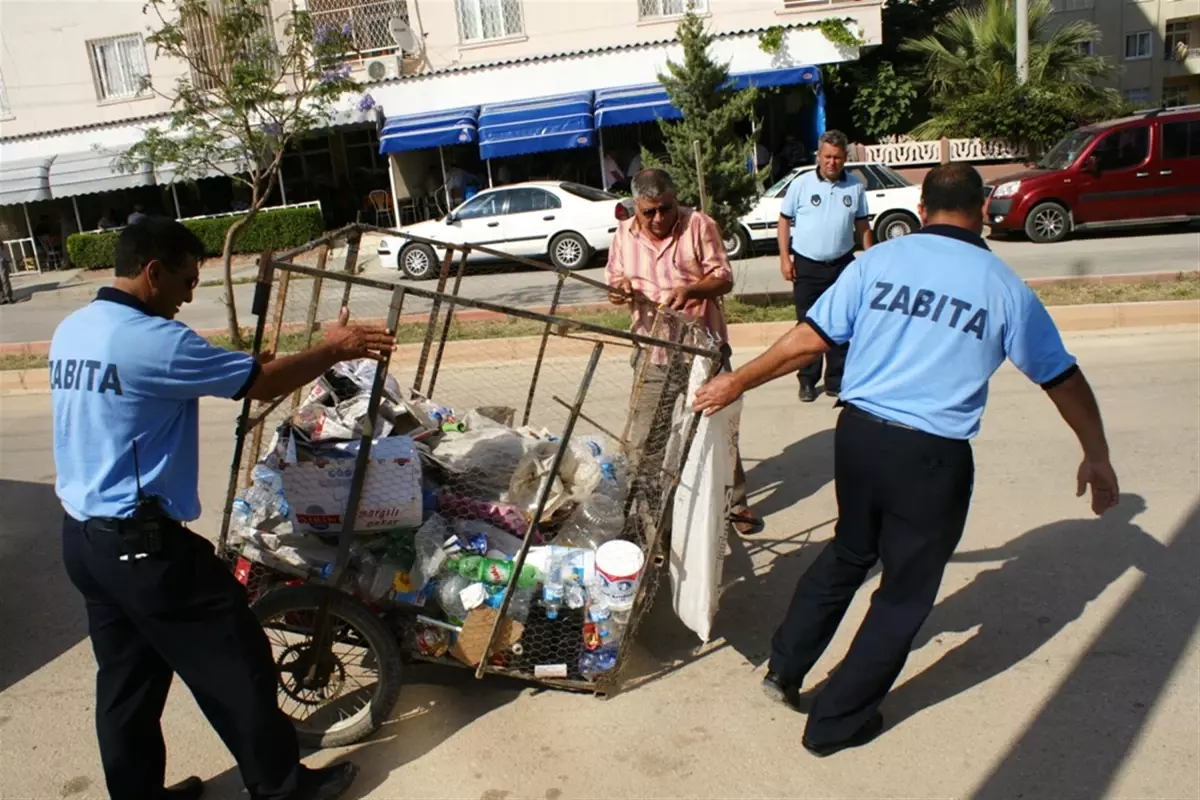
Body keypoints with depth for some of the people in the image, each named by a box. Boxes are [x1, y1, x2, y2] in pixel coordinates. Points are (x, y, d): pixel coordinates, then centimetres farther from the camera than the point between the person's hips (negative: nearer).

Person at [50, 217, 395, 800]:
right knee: (233, 661, 6)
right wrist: (334, 350, -2)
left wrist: (241, 366, 20)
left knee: (127, 679, 20)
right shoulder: (151, 339, -22)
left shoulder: (71, 331, 7)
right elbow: (263, 384, -16)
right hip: (143, 543, -9)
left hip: (83, 537, 9)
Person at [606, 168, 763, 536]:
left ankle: (736, 504, 28)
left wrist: (690, 290, -28)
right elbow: (614, 279, 13)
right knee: (644, 441, 8)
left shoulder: (699, 225, -8)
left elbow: (724, 278, -9)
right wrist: (618, 289, -12)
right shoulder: (624, 234, 3)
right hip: (652, 355, 3)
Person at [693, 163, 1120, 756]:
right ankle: (836, 723, 25)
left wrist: (738, 381, 9)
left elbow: (810, 340, -2)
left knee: (849, 554, 27)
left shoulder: (878, 260, 1)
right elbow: (1064, 380, 8)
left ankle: (784, 667, 34)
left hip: (858, 435, 3)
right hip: (933, 459, -3)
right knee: (905, 592, 14)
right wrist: (1096, 457, 21)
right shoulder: (1003, 287, -1)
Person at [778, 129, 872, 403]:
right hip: (806, 266, -2)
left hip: (842, 265, 2)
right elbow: (784, 220, 0)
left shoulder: (856, 187, 3)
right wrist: (784, 257, -7)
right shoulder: (801, 184, -4)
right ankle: (807, 381, 14)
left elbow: (862, 225, 11)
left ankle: (836, 380, 17)